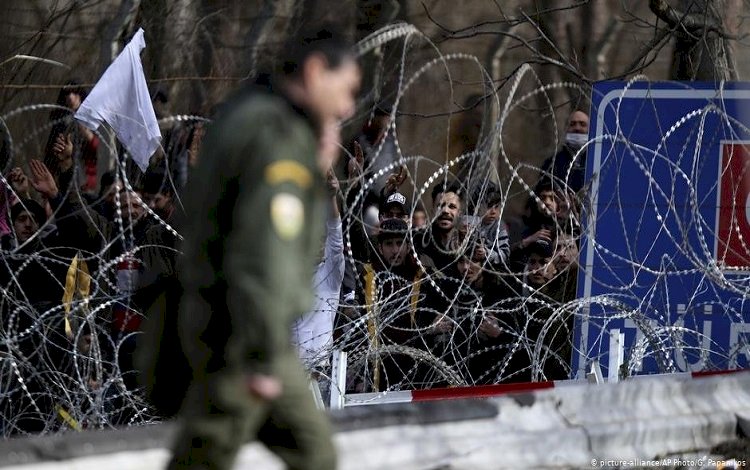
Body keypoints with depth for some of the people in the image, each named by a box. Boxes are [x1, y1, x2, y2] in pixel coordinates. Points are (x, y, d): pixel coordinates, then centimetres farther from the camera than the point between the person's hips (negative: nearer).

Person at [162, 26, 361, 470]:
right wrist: (264, 360, -25)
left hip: (229, 325, 10)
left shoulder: (252, 115, 12)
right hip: (239, 334, -10)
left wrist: (316, 169, 8)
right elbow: (261, 253, -26)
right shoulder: (279, 135, -19)